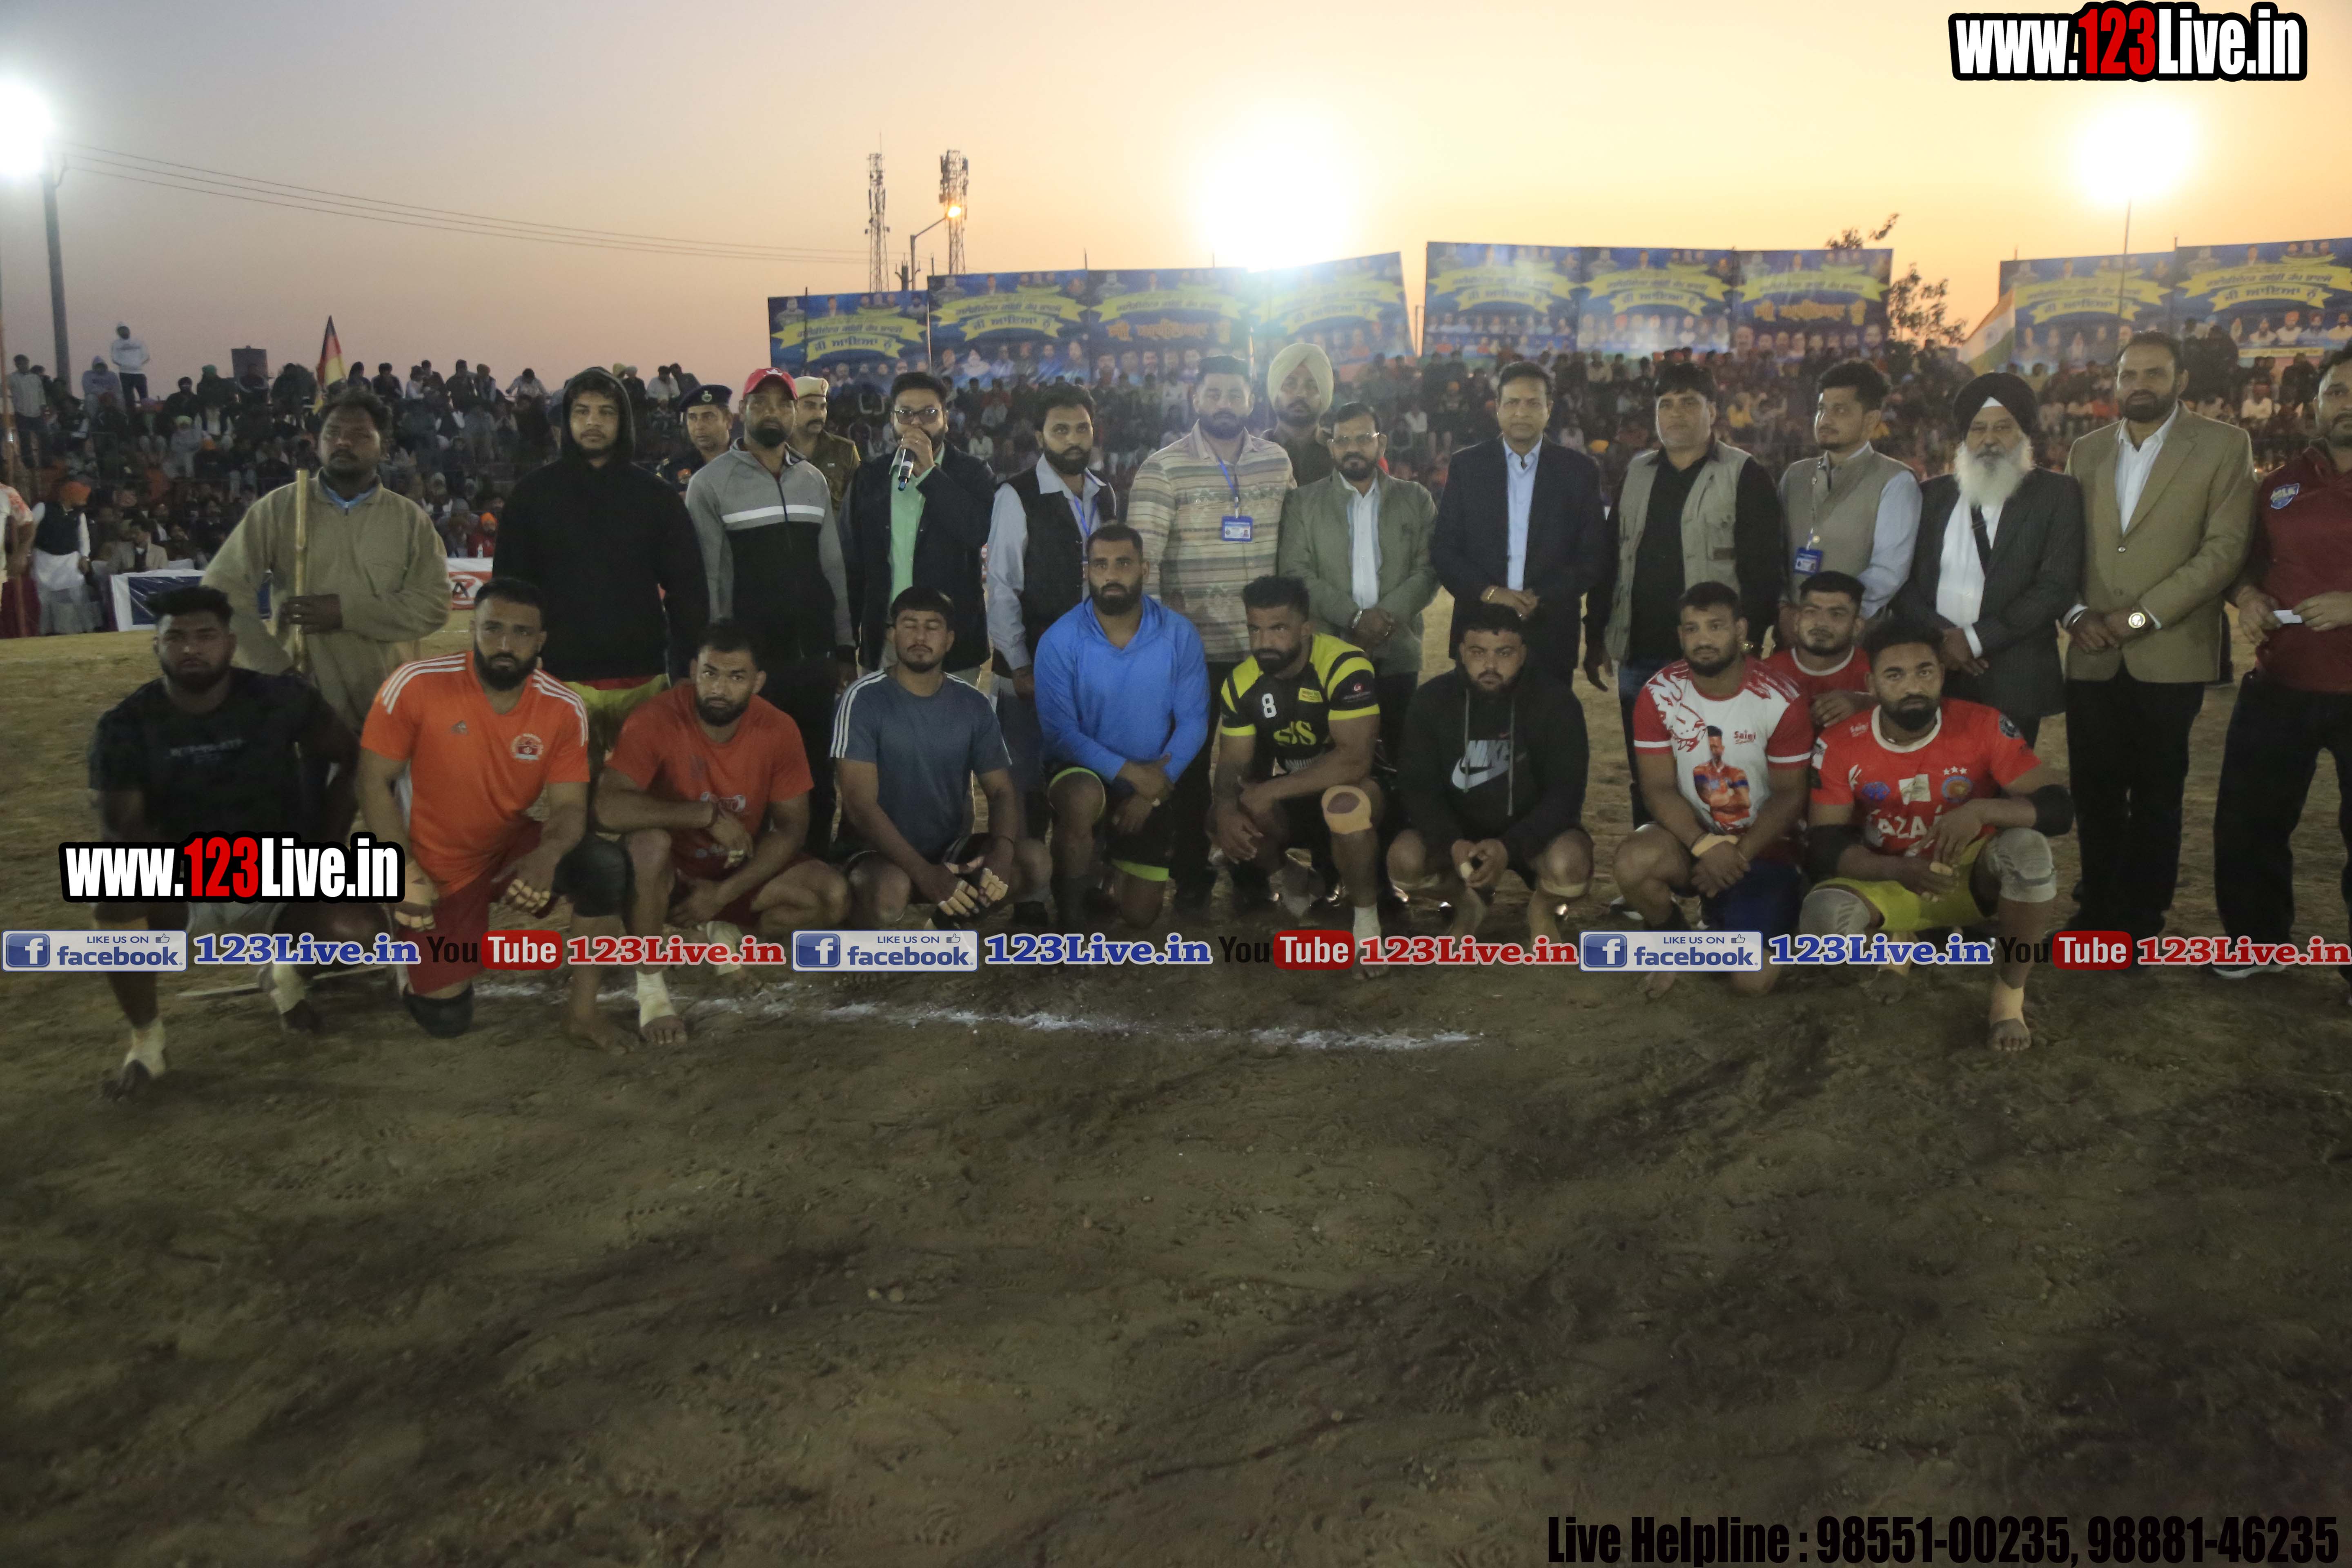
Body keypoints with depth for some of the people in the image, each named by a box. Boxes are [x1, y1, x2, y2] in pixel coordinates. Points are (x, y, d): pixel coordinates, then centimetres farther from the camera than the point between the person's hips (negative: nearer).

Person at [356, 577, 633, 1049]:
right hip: (439, 869, -2)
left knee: (608, 866, -29)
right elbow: (374, 785, -13)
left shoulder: (564, 708, -13)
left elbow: (569, 807, -14)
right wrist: (405, 873, -22)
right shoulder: (415, 685, -21)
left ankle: (581, 1009, -11)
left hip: (513, 848, 2)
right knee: (446, 1021, -2)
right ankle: (419, 964, 35)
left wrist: (548, 855, -37)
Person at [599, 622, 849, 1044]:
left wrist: (725, 892, -20)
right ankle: (650, 985, -19)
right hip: (672, 871, -3)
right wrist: (707, 813, -37)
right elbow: (608, 806, -35)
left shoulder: (778, 730, -14)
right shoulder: (655, 720, -24)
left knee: (832, 896, -20)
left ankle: (726, 929, 9)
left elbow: (792, 827, -9)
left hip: (742, 871, 3)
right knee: (648, 841, -37)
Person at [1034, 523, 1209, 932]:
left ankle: (1116, 855, 42)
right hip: (1082, 771, -2)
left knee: (1140, 916, 6)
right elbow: (1059, 731, -16)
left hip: (1151, 783, 3)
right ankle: (1070, 911, -17)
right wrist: (1129, 772, -25)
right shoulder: (1060, 640, -16)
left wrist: (1154, 788, -19)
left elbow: (1193, 722, -8)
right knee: (1083, 798, -41)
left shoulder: (1179, 634, -10)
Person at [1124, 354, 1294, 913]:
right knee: (1190, 762, 7)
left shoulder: (1276, 462, 6)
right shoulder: (1163, 469, -5)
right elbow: (1142, 556, -9)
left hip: (1261, 642, 3)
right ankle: (1190, 872, 20)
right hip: (1191, 643, -3)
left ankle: (1252, 866, 25)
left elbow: (1292, 542, 12)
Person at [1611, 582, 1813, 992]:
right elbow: (1658, 789, -10)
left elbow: (1789, 796, -10)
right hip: (1692, 836, 2)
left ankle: (1723, 916, 20)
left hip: (1762, 844, -1)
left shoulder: (1782, 701, -15)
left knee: (1754, 980, -18)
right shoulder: (1658, 695, -10)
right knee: (1634, 861, -35)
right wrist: (1706, 846, -26)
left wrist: (1738, 855, -22)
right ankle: (1670, 937, 0)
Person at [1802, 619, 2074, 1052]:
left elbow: (2058, 807, -18)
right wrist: (1900, 871, -32)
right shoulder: (1839, 746, -14)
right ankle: (1895, 937, 10)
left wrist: (1981, 810, -38)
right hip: (1891, 882, 1)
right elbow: (1825, 845, -13)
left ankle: (2010, 992, -10)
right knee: (1823, 917, -31)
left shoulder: (1983, 727, -17)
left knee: (2029, 848, -34)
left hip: (1975, 875, -1)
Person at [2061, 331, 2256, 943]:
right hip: (2093, 657, 3)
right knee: (2096, 792, 6)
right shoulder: (2086, 451, 12)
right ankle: (2098, 910, 19)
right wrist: (2076, 613, -7)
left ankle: (2141, 920, 17)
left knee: (2155, 795, 7)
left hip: (2170, 655, -3)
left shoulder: (2223, 446, 0)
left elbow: (2225, 547, -7)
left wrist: (2144, 615, -14)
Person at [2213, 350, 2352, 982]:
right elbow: (2247, 561, 20)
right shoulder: (2279, 485, 9)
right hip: (2278, 687, 4)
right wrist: (2245, 593, -1)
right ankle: (2253, 935, 28)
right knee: (2248, 820, 10)